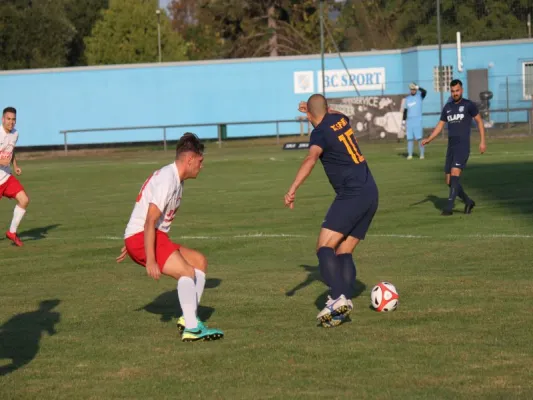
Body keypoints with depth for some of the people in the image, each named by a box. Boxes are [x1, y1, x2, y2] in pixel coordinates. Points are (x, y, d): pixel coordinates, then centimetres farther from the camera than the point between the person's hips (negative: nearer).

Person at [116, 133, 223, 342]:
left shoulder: (175, 179, 15)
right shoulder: (167, 179, -17)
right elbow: (149, 222, -24)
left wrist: (131, 245, 32)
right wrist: (150, 261, -27)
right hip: (141, 238, -10)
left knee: (199, 260, 10)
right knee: (187, 271, -22)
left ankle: (189, 318, 4)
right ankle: (191, 328, -24)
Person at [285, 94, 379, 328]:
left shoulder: (320, 133, -8)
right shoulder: (339, 119, 14)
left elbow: (311, 158, -29)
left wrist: (292, 190, -37)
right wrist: (317, 110, 51)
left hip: (351, 195, -8)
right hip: (370, 193, 8)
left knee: (324, 247, -14)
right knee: (344, 252, 7)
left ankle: (339, 297, -31)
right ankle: (345, 302, -6)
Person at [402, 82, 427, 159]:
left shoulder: (419, 96, 2)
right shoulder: (407, 99, 13)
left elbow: (424, 91, -20)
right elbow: (405, 110, 14)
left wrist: (417, 87, -29)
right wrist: (403, 120, 7)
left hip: (418, 120, -4)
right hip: (409, 121, 4)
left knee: (419, 138, -8)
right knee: (409, 138, 1)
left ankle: (422, 154, -3)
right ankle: (410, 154, 3)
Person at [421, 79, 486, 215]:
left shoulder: (468, 105, -1)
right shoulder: (447, 107, 14)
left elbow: (479, 121, 5)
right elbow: (440, 126, 16)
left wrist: (482, 141, -1)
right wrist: (429, 139, 2)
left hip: (463, 147, -6)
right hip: (451, 148, 6)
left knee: (455, 174, -22)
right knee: (449, 181, 6)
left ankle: (449, 207, -23)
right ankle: (468, 202, 24)